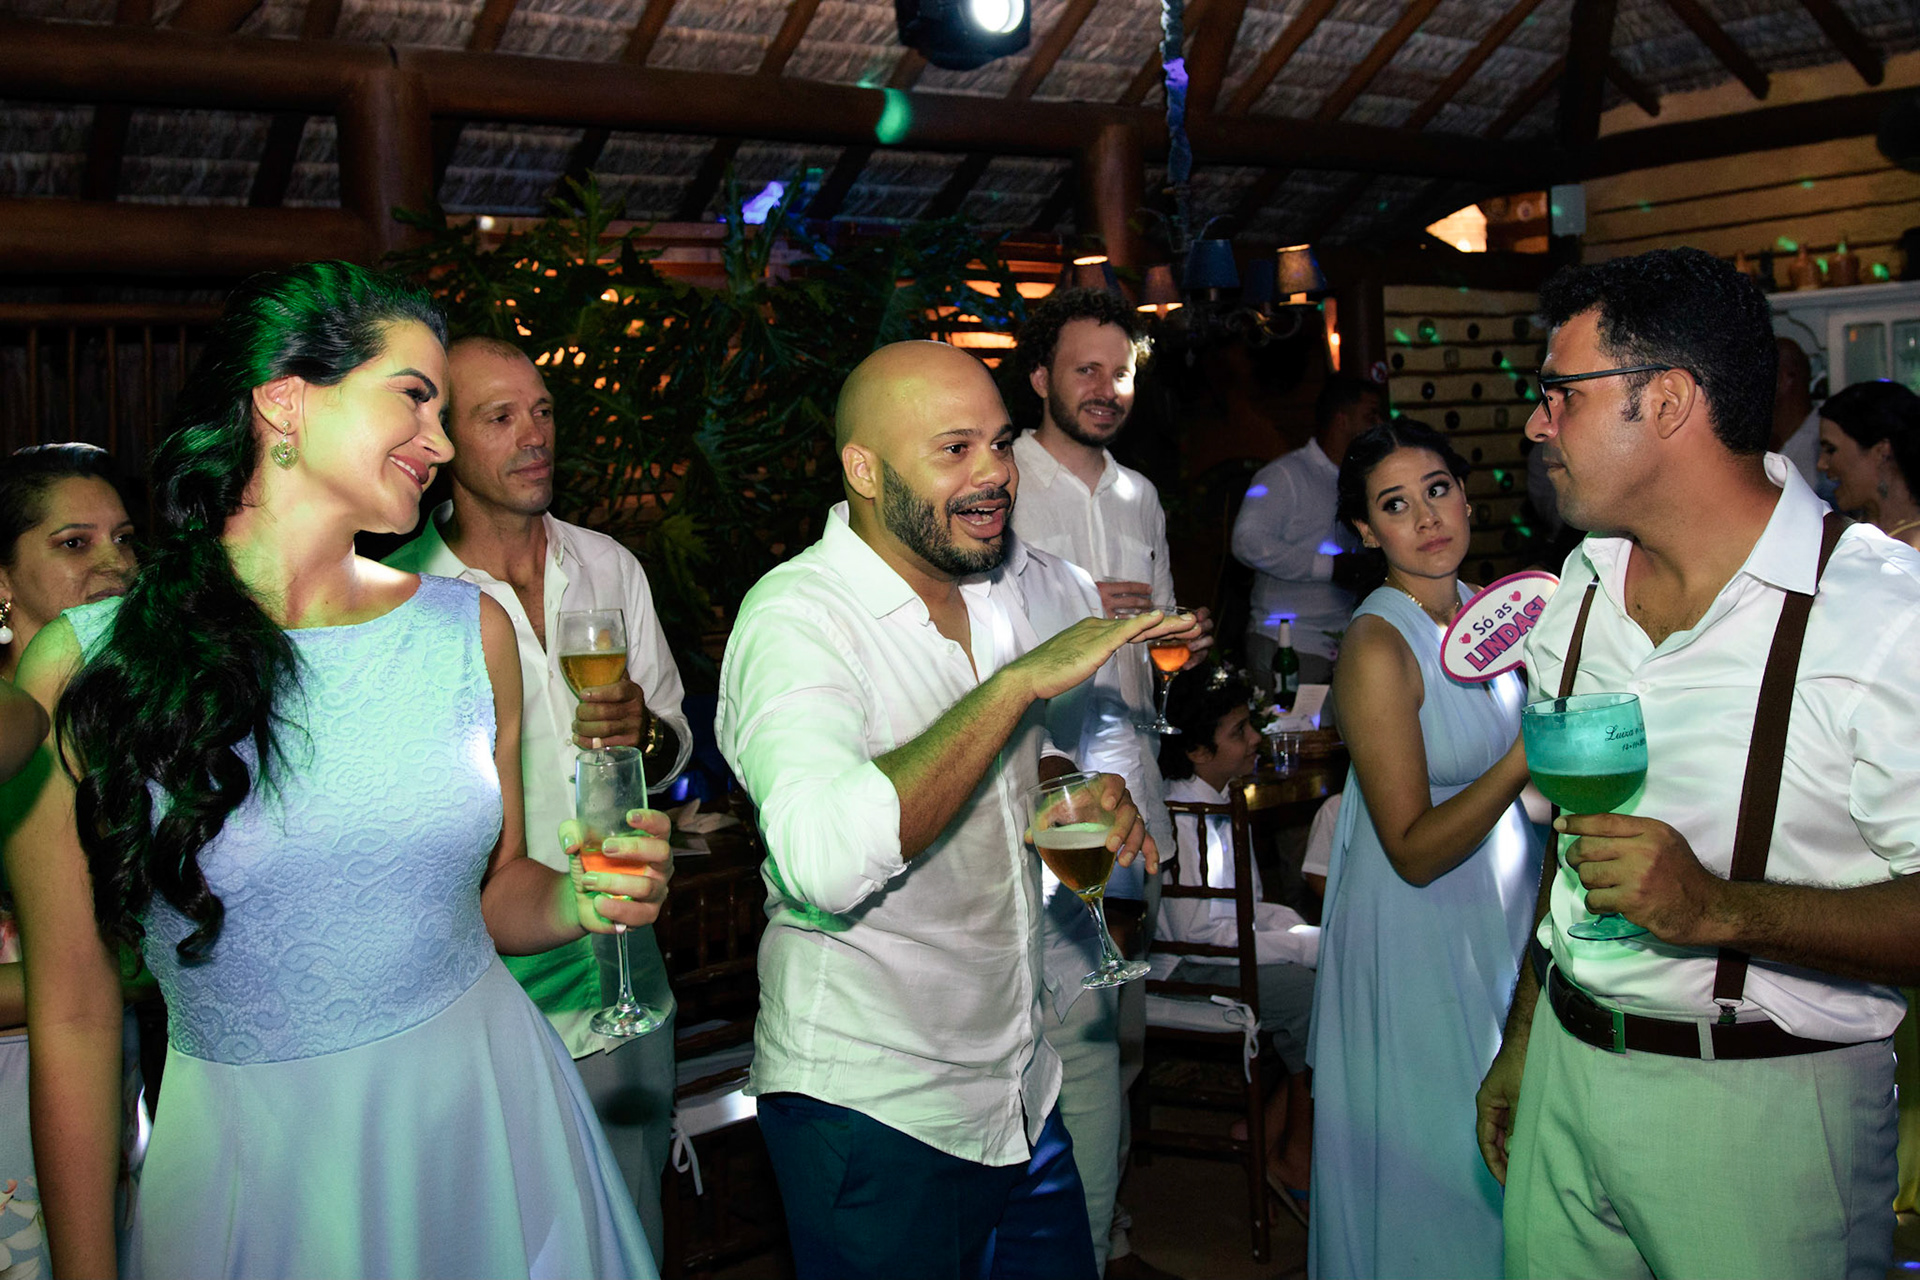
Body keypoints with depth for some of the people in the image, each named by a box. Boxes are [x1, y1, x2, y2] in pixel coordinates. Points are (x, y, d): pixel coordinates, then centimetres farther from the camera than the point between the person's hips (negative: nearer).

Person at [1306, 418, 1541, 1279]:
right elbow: (1414, 851, -23)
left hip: (1503, 911, 7)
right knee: (1432, 1164, 8)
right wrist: (1528, 754, -31)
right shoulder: (1376, 649, -21)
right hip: (1417, 933, -7)